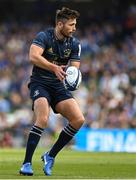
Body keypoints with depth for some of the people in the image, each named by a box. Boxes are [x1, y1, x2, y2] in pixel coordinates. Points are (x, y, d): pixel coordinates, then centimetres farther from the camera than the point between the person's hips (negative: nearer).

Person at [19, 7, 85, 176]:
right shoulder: (44, 36, -12)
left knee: (78, 119, -10)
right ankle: (26, 164, -22)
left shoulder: (74, 44, 3)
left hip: (58, 86, 6)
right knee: (42, 119, -29)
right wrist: (54, 68, -39)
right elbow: (33, 56, -29)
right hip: (40, 84, -6)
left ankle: (50, 156, 5)